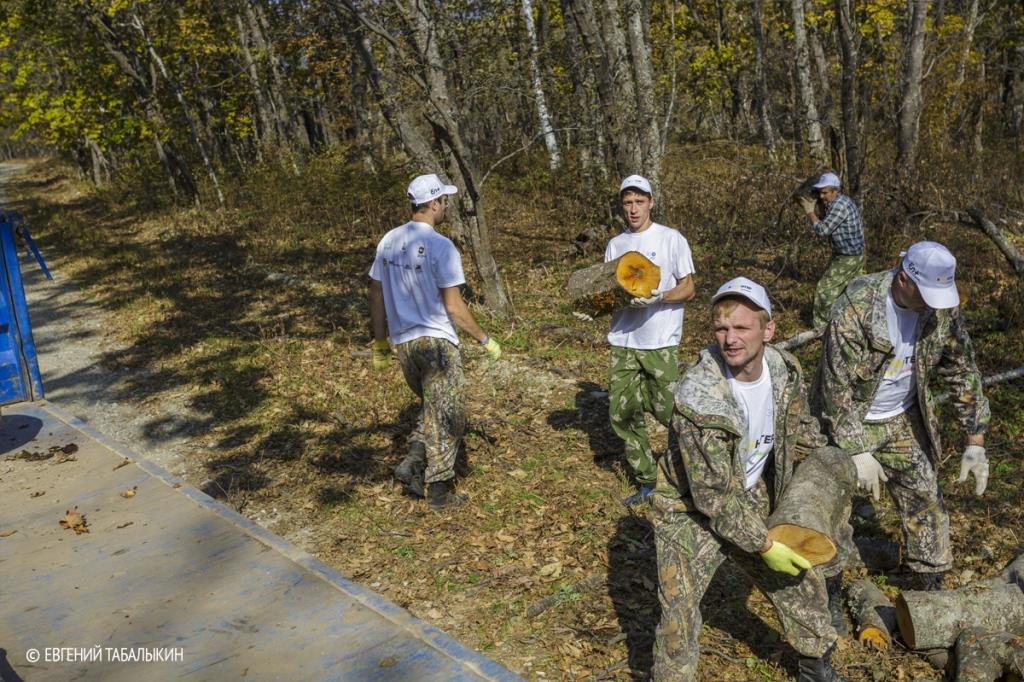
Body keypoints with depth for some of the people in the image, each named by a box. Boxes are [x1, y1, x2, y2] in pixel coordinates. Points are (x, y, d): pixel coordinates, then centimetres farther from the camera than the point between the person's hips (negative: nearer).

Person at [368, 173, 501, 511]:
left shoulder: (388, 241, 5)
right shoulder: (441, 246, -15)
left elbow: (377, 298, 9)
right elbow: (454, 308, -15)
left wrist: (380, 345, 19)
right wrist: (485, 340, -3)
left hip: (402, 344, 7)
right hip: (436, 343, -7)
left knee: (431, 407, 26)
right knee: (446, 418, 7)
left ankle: (413, 463, 11)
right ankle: (439, 492, 14)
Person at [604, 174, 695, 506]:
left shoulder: (671, 239, -1)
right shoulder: (615, 244, 12)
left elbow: (687, 289, -2)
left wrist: (658, 297, -20)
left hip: (661, 342, -4)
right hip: (624, 342, 5)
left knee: (669, 411, -4)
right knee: (622, 414, 3)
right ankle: (646, 482, 18)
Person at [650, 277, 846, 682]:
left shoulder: (785, 369, -13)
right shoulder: (697, 397, -32)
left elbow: (802, 436, 7)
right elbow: (712, 495, -27)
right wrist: (764, 546, -22)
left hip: (753, 503, 6)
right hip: (692, 511, -6)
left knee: (801, 581, 18)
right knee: (680, 614, -8)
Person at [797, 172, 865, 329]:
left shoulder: (840, 205, -24)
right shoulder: (839, 202, 8)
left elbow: (822, 230, -23)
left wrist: (810, 211, -12)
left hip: (848, 258, -10)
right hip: (853, 256, 10)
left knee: (825, 289, -5)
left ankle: (822, 327, 4)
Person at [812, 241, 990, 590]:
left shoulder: (944, 309, -13)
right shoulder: (855, 309, -30)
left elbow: (964, 372, -3)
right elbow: (838, 388, -25)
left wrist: (975, 443, -5)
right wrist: (858, 453, -22)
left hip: (902, 420, 5)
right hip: (847, 423, -4)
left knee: (926, 505, 8)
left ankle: (931, 586, 28)